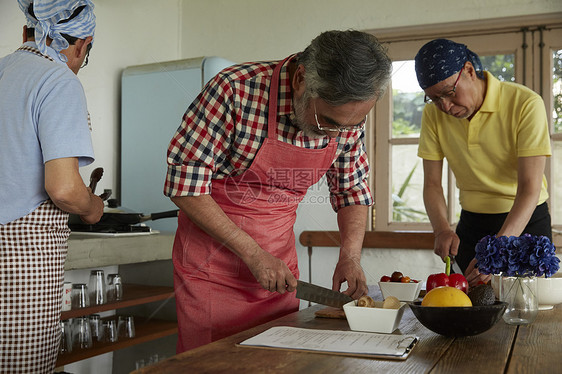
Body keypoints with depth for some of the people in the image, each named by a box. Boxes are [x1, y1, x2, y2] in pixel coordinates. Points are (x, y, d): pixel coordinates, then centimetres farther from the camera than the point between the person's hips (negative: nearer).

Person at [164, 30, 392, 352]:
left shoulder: (348, 115, -9)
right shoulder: (236, 90, -25)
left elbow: (353, 191, 6)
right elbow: (184, 184, -21)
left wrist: (350, 256, -10)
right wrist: (253, 253, -21)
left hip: (279, 268, 5)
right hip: (213, 262, -4)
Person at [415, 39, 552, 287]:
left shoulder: (526, 104, -19)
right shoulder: (433, 114, -6)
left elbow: (530, 189, -25)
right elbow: (432, 184, -4)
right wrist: (442, 229, -24)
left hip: (526, 222, -3)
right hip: (471, 223, 3)